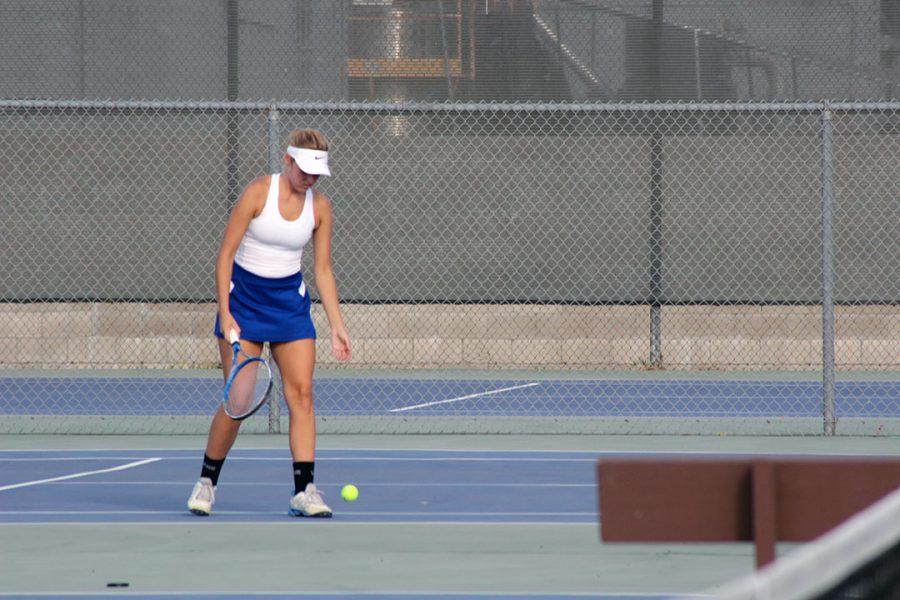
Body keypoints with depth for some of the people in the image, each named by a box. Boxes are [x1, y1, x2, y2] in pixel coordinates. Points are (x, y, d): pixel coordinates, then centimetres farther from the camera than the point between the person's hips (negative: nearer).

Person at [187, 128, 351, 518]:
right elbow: (225, 254, -11)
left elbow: (323, 271, 6)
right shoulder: (258, 192, -13)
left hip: (290, 302, 4)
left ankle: (304, 490, -9)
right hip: (244, 298, -4)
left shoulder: (320, 207, 0)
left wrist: (337, 327, 1)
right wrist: (224, 312, -18)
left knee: (301, 393, -9)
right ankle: (206, 482, 13)